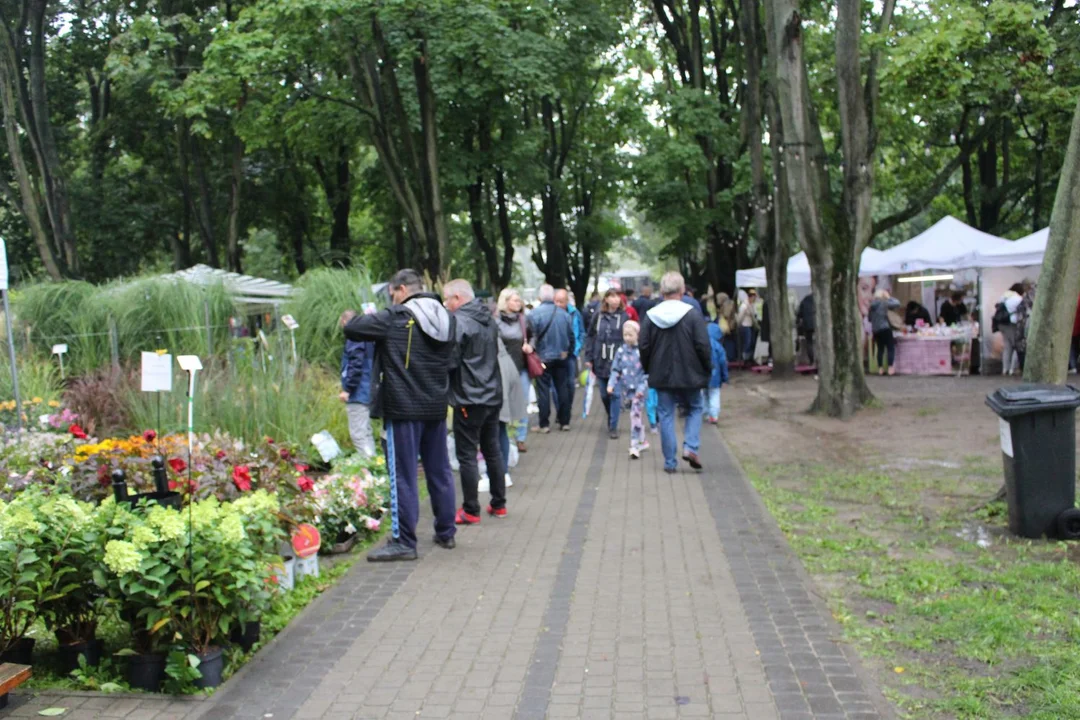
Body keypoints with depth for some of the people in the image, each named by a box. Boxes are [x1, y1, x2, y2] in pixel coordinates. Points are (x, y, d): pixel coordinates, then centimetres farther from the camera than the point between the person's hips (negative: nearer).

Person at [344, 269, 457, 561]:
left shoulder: (395, 318, -12)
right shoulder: (446, 318, 9)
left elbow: (352, 329, -12)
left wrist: (362, 318, 8)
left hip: (403, 408, -7)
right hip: (436, 406, 7)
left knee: (403, 476, -1)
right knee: (440, 471, 15)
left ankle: (403, 542, 2)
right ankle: (446, 532, 25)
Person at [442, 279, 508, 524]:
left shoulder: (458, 322, -15)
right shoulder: (488, 319, 11)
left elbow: (450, 361, -17)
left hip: (469, 398, -8)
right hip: (493, 394, 8)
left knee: (467, 455, 0)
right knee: (493, 450, 15)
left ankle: (471, 511, 5)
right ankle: (499, 504, 22)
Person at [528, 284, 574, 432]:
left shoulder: (534, 314, -14)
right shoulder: (564, 314, -1)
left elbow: (532, 337, -15)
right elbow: (571, 336, 6)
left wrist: (532, 351, -2)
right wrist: (568, 352, 19)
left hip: (543, 357, -4)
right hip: (561, 357, 4)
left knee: (543, 390, 2)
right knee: (562, 389, 12)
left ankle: (544, 424, 4)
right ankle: (564, 421, 17)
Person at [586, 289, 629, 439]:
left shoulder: (624, 317, -1)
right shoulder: (598, 316, 5)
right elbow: (591, 337, 7)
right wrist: (589, 358, 2)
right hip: (600, 362, 3)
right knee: (604, 395, 11)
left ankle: (613, 427, 4)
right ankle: (611, 420, 33)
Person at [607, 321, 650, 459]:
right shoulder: (621, 351, 2)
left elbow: (647, 371, -8)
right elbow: (616, 369, 5)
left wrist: (642, 387, -17)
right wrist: (611, 384, -7)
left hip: (638, 389, -4)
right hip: (626, 388, 4)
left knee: (636, 415, -11)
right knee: (637, 416, 16)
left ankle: (635, 446, -9)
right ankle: (642, 441, 31)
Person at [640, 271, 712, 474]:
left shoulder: (651, 316, -3)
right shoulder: (693, 315, -10)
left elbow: (643, 347, -1)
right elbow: (703, 347, -11)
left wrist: (648, 369, 13)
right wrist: (707, 370, 4)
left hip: (661, 376, 2)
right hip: (689, 375, -2)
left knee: (666, 416, 9)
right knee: (696, 408, 20)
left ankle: (669, 462, 10)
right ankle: (690, 447, 2)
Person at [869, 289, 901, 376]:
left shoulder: (872, 305, 10)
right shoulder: (884, 303, -7)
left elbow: (869, 318, 16)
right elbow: (897, 303, -4)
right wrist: (889, 297, 6)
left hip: (875, 330, 6)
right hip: (885, 329, -6)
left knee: (880, 349, 11)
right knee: (891, 348, -1)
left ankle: (880, 369, 9)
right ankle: (890, 368, -9)